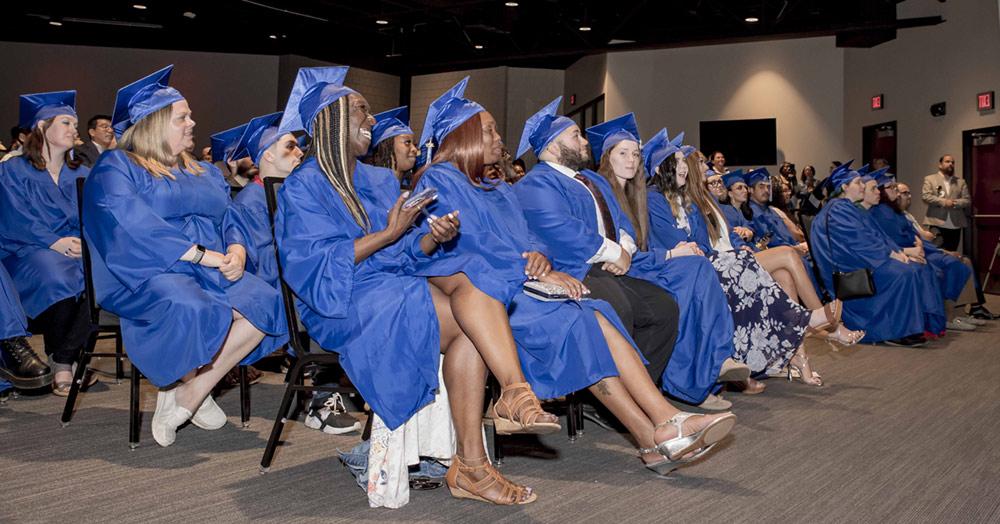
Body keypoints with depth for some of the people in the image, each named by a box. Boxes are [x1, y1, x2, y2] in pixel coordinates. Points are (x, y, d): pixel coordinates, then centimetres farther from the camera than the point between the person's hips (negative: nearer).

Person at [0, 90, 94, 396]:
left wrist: (82, 242, -13)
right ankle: (72, 359, -23)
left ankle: (63, 360, -27)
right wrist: (54, 243, -21)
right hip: (29, 252, -3)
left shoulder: (81, 175, 23)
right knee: (54, 275, -38)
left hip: (77, 248, 3)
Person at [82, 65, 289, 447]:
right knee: (189, 309, -39)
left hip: (213, 270, 6)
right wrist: (201, 254, -21)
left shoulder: (205, 173, 23)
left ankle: (188, 397, -15)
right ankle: (194, 392, -10)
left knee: (265, 301, -24)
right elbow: (132, 224, -13)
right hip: (147, 273, -6)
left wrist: (236, 252, -10)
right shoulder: (115, 167, 3)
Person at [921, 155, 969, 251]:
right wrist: (943, 202, -17)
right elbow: (925, 196, -7)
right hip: (936, 223, -4)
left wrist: (955, 203, -13)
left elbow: (967, 201, 8)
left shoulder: (961, 181, 16)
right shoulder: (930, 179, 7)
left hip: (955, 225, 4)